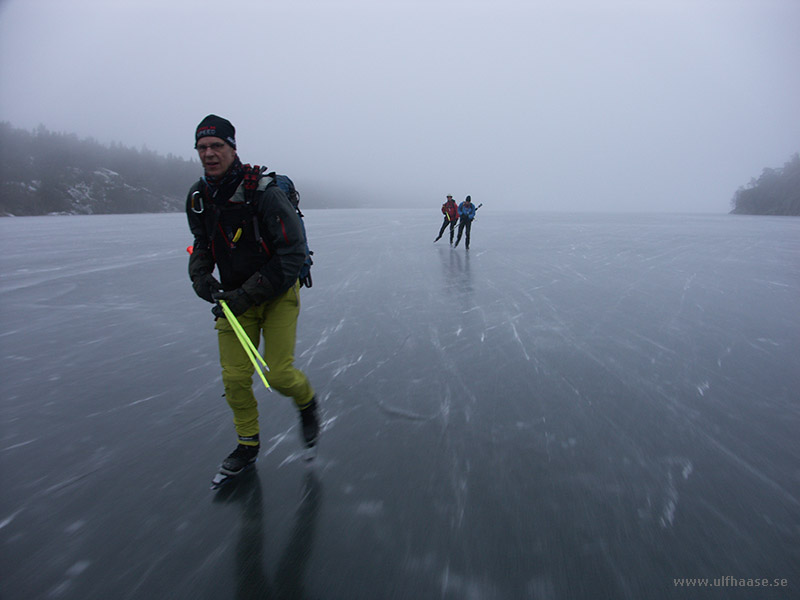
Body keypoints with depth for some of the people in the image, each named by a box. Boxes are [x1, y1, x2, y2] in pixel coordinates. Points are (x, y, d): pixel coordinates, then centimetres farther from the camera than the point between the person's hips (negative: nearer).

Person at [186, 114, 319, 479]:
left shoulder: (264, 193, -20)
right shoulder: (198, 198, 0)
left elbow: (293, 254, -22)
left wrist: (248, 295, -24)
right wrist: (200, 277, -5)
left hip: (278, 295, -5)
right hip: (235, 298, 5)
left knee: (278, 374, -7)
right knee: (234, 377, 4)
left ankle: (306, 401, 30)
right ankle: (248, 445, 26)